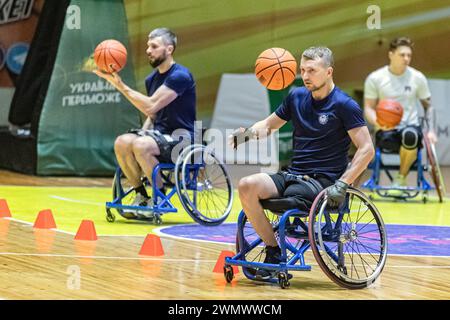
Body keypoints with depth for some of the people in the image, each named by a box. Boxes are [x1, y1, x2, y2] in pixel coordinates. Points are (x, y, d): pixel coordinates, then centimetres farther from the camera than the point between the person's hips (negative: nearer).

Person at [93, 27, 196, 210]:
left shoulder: (180, 76, -14)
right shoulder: (152, 79, 12)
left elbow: (151, 106, -23)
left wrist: (120, 85, -20)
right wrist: (142, 133, 1)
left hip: (181, 137, -8)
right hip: (160, 133, 8)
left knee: (141, 146, -32)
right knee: (121, 143, -19)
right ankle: (141, 196, -4)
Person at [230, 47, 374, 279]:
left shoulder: (344, 105, -7)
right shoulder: (296, 97, 11)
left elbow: (367, 149, -12)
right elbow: (269, 124, 24)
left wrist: (342, 184, -20)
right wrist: (248, 133, 1)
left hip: (323, 181, -6)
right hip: (292, 175, 6)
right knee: (246, 185, -20)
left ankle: (275, 253, -3)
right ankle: (273, 250, -13)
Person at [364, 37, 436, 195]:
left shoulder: (417, 77, 5)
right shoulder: (375, 78, 0)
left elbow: (428, 106, 15)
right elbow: (369, 108, 3)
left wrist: (431, 130, 0)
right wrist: (377, 122, -20)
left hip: (410, 126, 1)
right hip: (385, 130, -1)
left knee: (410, 135, -39)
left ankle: (401, 178, -14)